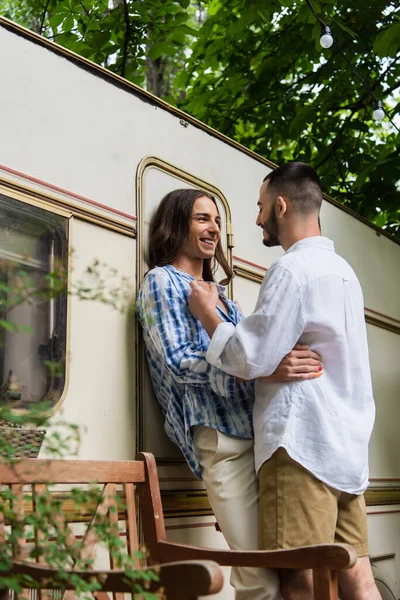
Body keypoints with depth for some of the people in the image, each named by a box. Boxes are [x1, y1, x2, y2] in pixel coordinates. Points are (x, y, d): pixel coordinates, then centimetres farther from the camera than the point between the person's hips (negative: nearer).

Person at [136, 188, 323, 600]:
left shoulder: (217, 292, 25)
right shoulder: (161, 281, 3)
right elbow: (177, 360, -12)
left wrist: (286, 362, 7)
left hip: (258, 428, 7)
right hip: (221, 437, -7)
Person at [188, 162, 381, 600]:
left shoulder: (292, 269, -10)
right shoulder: (343, 271, 19)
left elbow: (250, 359, -14)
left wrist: (207, 313, 1)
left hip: (302, 445, -9)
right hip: (347, 446, 9)